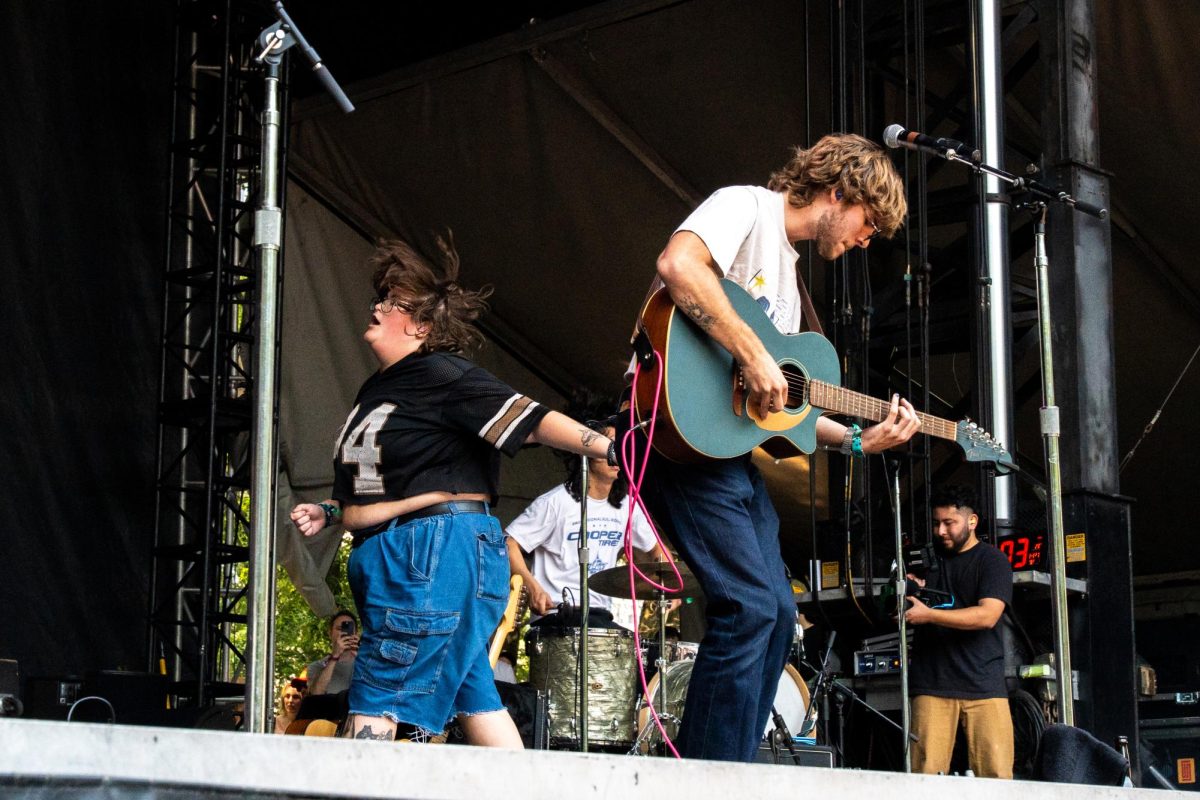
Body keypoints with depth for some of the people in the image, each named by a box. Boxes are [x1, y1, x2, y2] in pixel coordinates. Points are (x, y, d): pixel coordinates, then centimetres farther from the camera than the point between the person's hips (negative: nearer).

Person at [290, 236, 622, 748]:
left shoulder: (440, 377, -10)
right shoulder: (376, 389, 17)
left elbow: (530, 420, -17)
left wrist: (608, 449, -25)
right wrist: (328, 512, 14)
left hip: (439, 551, -10)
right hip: (394, 557, 10)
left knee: (376, 698, -12)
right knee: (470, 691, 9)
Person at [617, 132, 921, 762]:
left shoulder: (788, 274, 24)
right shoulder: (746, 207, -5)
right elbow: (677, 265, -28)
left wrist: (858, 440, 12)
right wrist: (753, 356, -27)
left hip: (733, 446, 10)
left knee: (777, 614, 8)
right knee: (750, 605, -17)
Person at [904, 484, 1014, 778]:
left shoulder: (991, 560, 2)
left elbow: (987, 615, -12)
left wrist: (928, 615, -17)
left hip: (983, 684, -3)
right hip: (932, 684, 3)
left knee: (996, 776, -9)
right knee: (926, 774, -8)